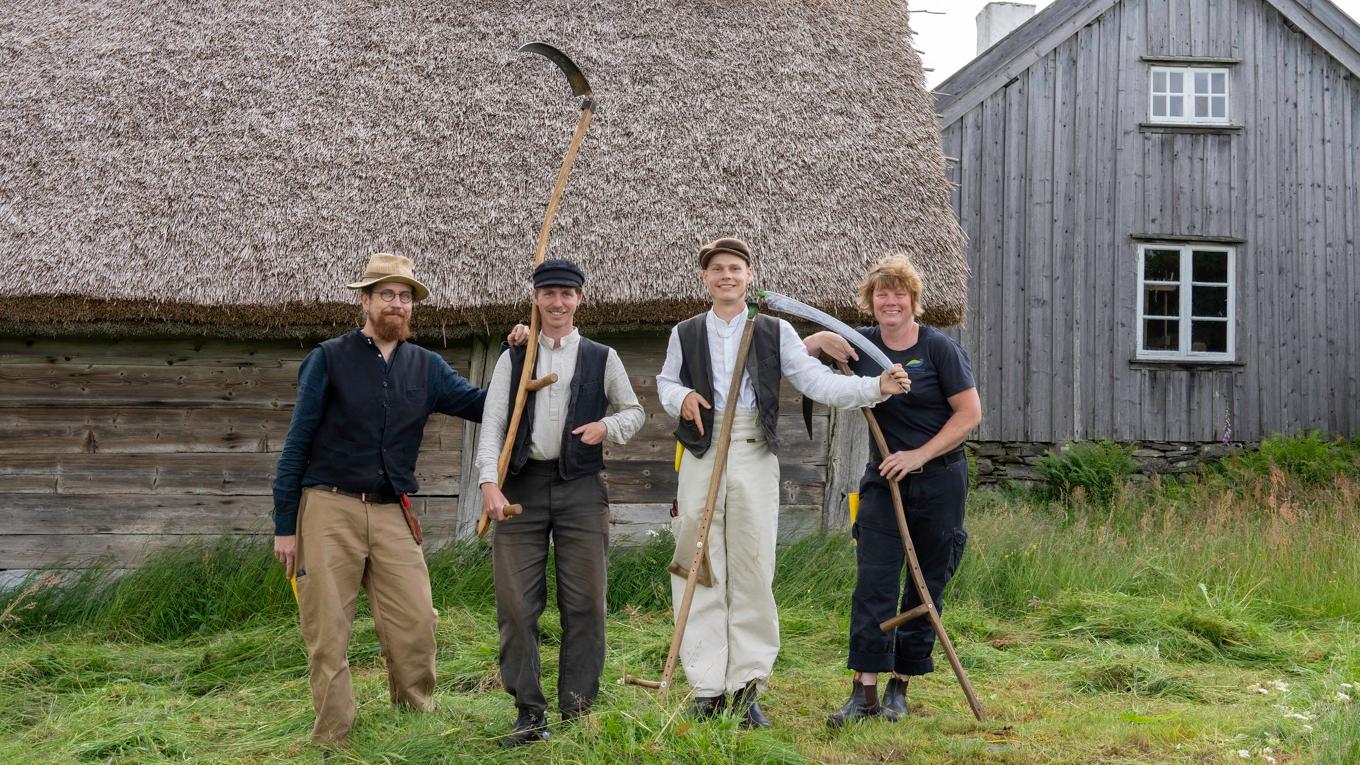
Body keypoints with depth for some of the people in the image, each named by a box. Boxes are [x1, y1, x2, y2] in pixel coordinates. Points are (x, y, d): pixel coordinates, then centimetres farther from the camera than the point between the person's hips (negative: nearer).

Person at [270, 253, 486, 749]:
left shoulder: (425, 367, 10)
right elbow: (297, 443, 0)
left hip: (392, 514, 3)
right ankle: (333, 740, 13)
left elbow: (483, 405, 7)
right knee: (327, 633, 1)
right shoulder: (330, 359, 0)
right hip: (330, 508, -3)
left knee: (415, 625, 0)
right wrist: (284, 525, -3)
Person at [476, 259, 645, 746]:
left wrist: (607, 426, -5)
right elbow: (493, 424, 3)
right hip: (522, 487, 0)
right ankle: (529, 712, 6)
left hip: (581, 489, 0)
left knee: (585, 603, 1)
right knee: (516, 604, -2)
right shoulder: (513, 359, 10)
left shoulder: (601, 358, 9)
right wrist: (489, 483, -10)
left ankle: (578, 708, 12)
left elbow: (634, 412, 17)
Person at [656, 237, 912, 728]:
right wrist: (681, 398, 0)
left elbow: (817, 381, 0)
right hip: (701, 457, 1)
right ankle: (707, 688, 8)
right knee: (701, 575, 1)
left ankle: (746, 688, 9)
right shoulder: (686, 333, 12)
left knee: (753, 572, 0)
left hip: (754, 458, -1)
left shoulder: (775, 332, 7)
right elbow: (665, 381, 24)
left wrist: (876, 387, -14)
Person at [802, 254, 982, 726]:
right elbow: (800, 353, 15)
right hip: (884, 479, 2)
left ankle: (900, 687, 16)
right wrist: (821, 340, -8)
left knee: (927, 586, 5)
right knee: (873, 580, -9)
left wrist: (919, 455, -16)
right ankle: (864, 691, -9)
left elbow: (970, 413, -10)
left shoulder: (939, 348, -8)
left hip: (940, 479, -2)